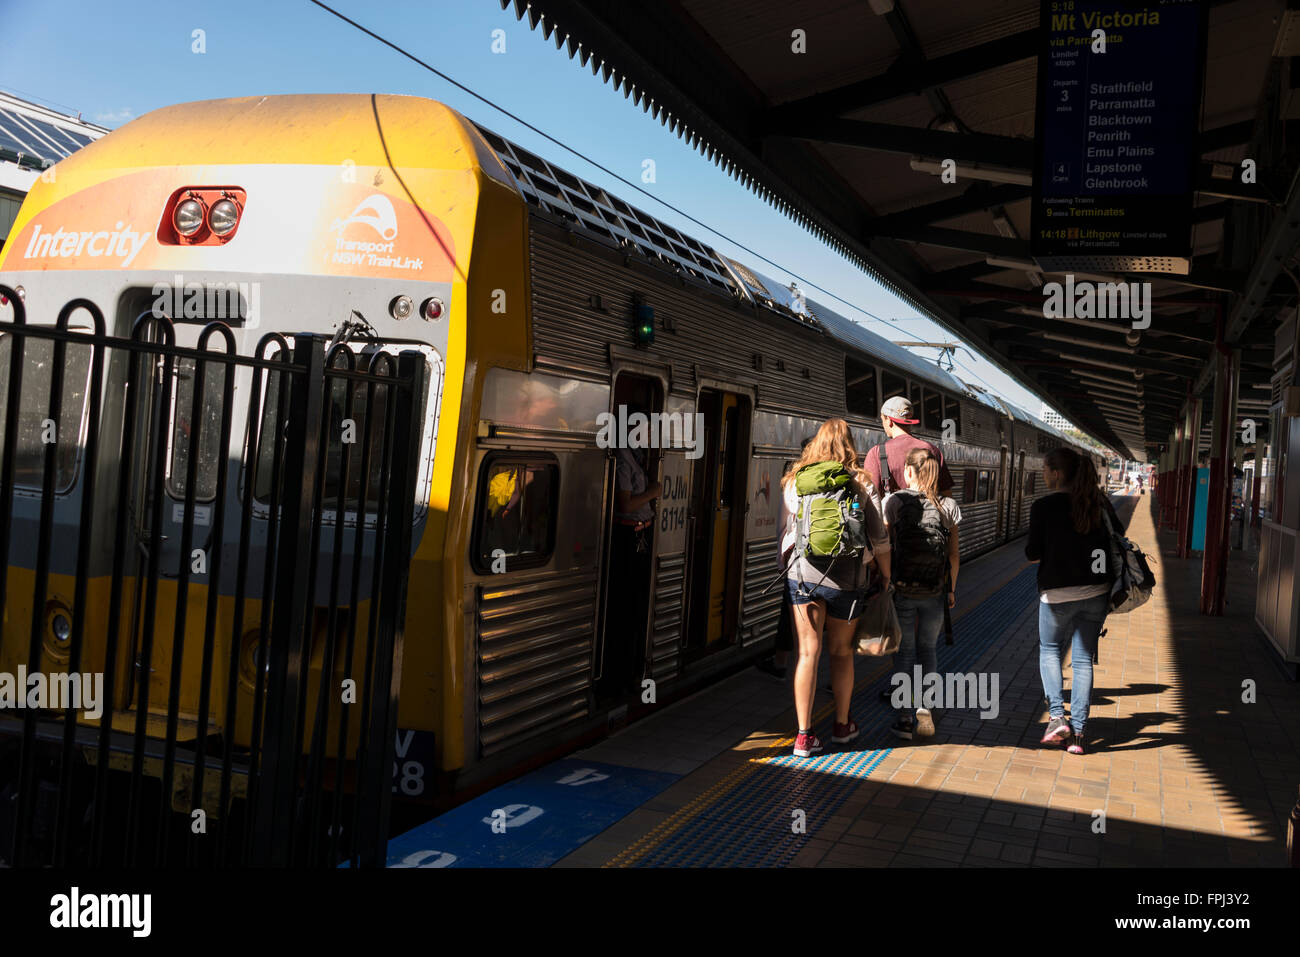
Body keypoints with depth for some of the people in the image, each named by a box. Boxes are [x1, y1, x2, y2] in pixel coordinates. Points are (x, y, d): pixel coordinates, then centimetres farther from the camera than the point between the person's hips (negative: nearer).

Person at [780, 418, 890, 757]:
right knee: (841, 652, 16)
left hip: (801, 572, 1)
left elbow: (790, 525, 9)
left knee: (808, 653, 4)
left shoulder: (795, 480, 2)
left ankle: (804, 735, 3)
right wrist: (885, 576, 12)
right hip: (845, 577, -1)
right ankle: (842, 725, 30)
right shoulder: (861, 484, -3)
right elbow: (879, 539, -3)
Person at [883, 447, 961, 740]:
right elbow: (954, 554, 3)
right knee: (928, 649, 16)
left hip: (902, 590, -2)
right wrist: (951, 588, 13)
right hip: (935, 592, 2)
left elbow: (885, 548, -9)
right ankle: (924, 708, 4)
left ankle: (907, 716, 7)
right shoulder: (947, 506, 1)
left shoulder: (894, 501, -7)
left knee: (905, 651, 9)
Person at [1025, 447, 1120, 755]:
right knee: (1083, 658, 9)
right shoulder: (1099, 502, 2)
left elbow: (1032, 554, -8)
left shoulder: (1043, 507, -11)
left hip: (1057, 593, -3)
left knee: (1049, 650, 17)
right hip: (1097, 591, 3)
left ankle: (1057, 716, 2)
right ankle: (1078, 731, 8)